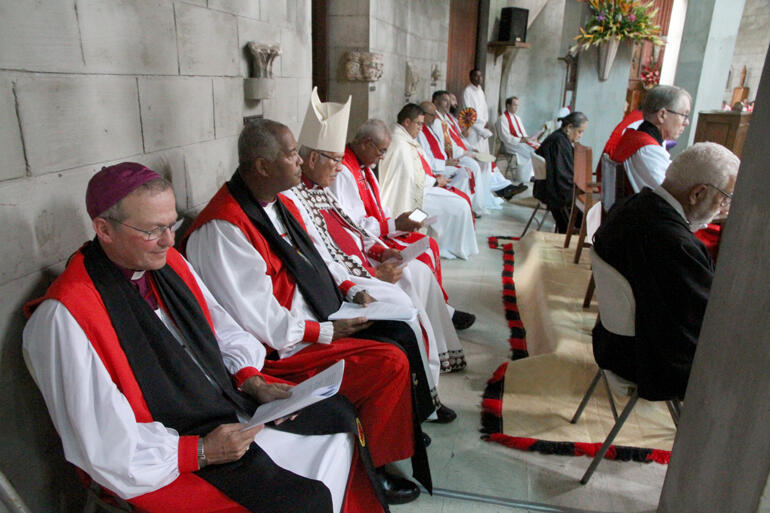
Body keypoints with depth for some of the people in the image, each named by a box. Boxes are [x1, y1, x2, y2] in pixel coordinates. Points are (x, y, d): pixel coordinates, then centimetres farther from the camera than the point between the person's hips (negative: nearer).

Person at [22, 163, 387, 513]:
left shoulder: (169, 262, 1)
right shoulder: (64, 316, -22)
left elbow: (220, 328, 11)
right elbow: (102, 446, -21)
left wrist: (252, 381, -4)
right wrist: (201, 452, -21)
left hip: (230, 402, 8)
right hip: (168, 460, -8)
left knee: (339, 415, 9)